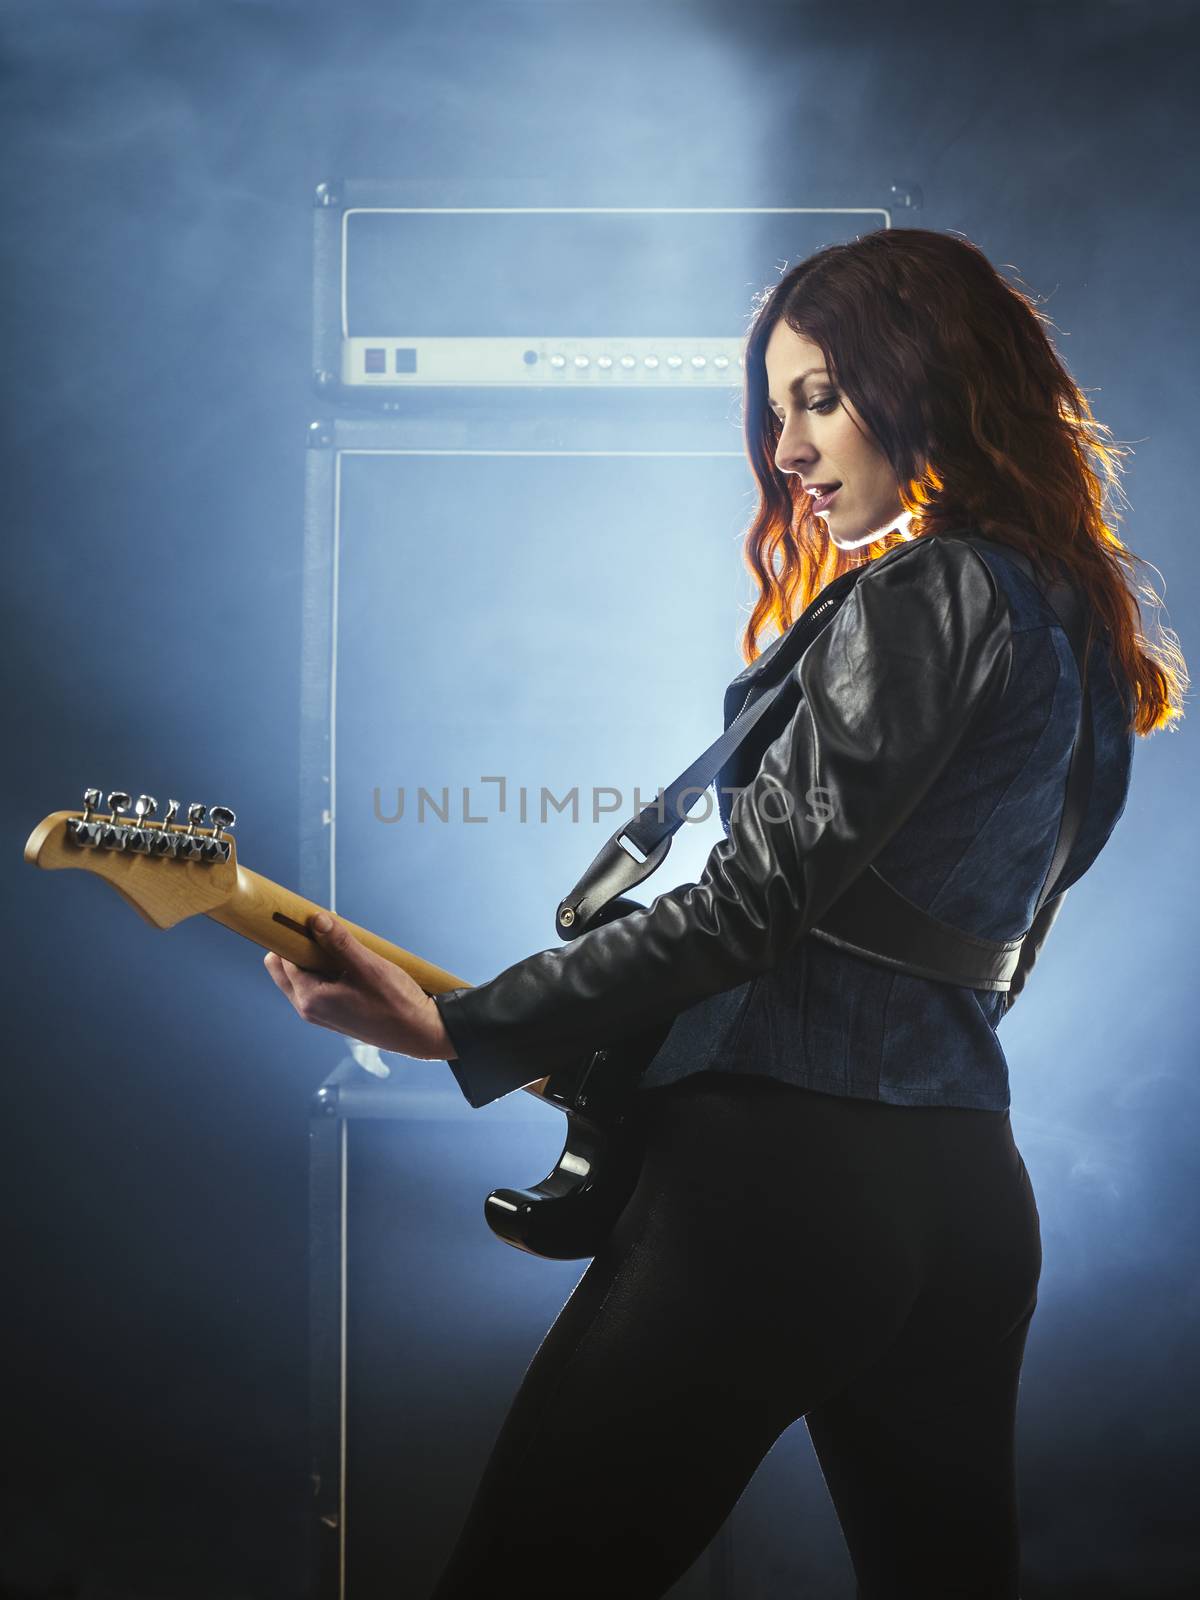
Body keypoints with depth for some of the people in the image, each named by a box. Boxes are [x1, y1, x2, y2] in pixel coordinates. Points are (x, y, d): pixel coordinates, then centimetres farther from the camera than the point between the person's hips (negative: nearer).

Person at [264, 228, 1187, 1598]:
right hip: (962, 1185, 10)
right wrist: (619, 1035, 22)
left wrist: (459, 1028, -15)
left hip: (790, 1164, -10)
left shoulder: (927, 591, -10)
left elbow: (751, 904, -16)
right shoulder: (1060, 617, 18)